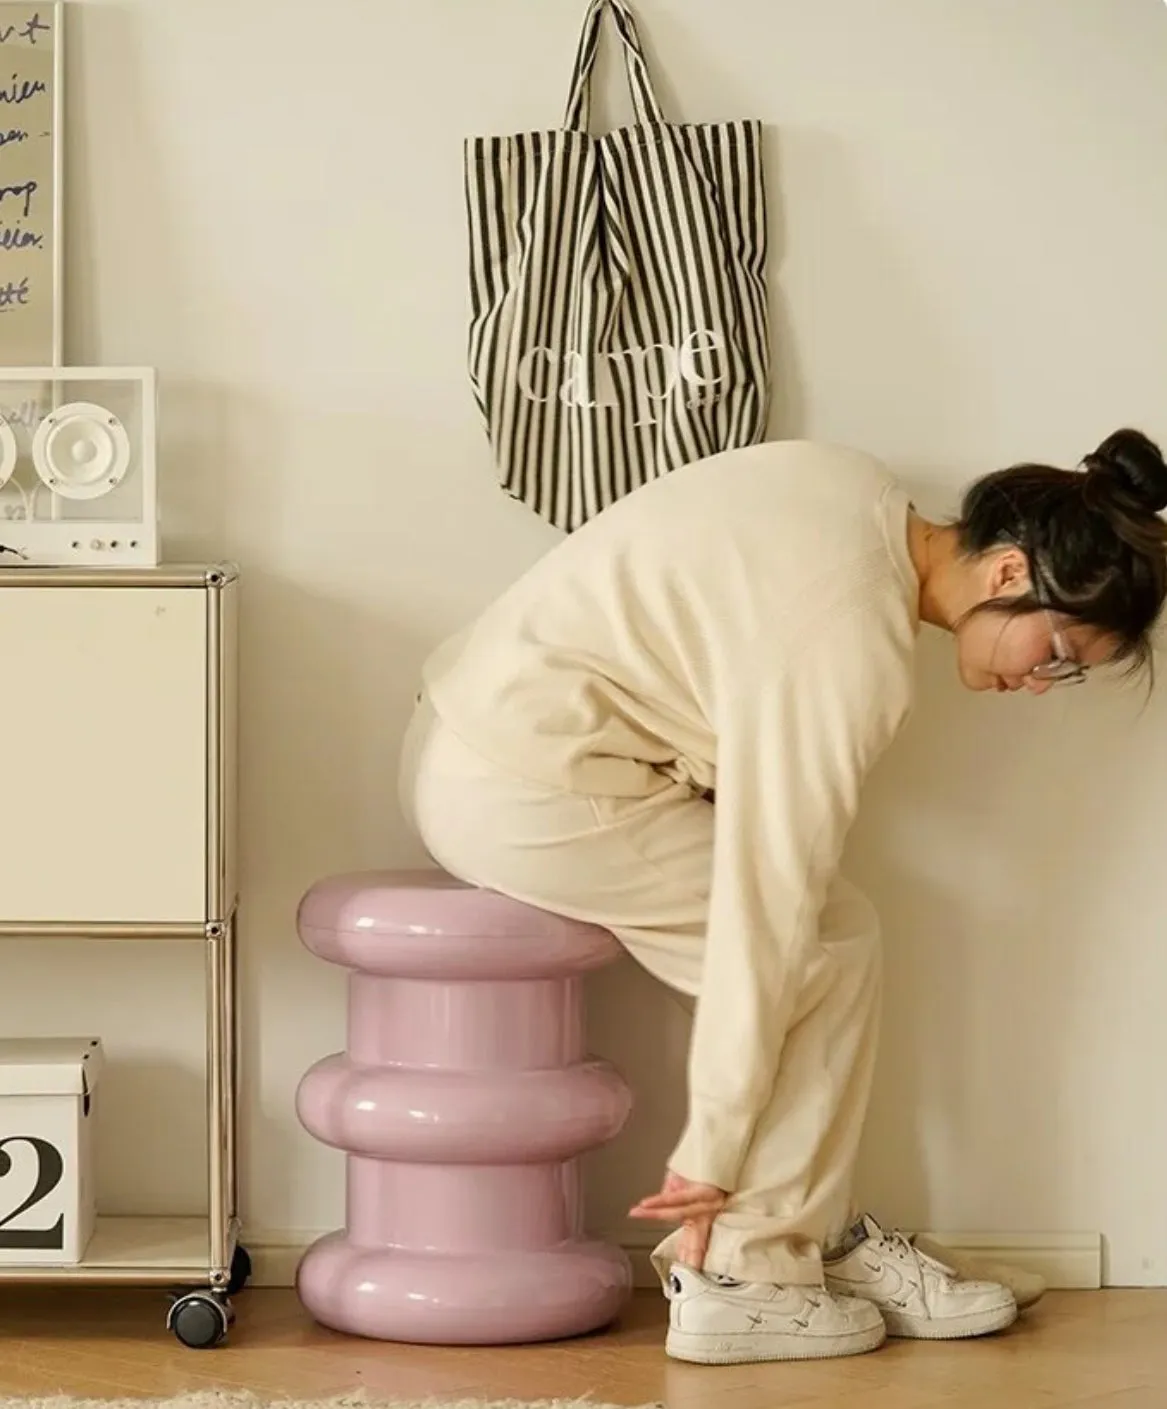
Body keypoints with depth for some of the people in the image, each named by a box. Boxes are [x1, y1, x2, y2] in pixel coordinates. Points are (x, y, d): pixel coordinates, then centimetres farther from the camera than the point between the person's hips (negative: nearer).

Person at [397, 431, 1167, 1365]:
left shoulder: (870, 499, 2)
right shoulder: (853, 647, -23)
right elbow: (766, 907, -21)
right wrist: (711, 1156, -15)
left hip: (491, 723, 9)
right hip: (522, 790, -9)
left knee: (807, 926, 9)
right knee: (829, 948, -3)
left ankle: (816, 1237, 15)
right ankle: (742, 1274, 2)